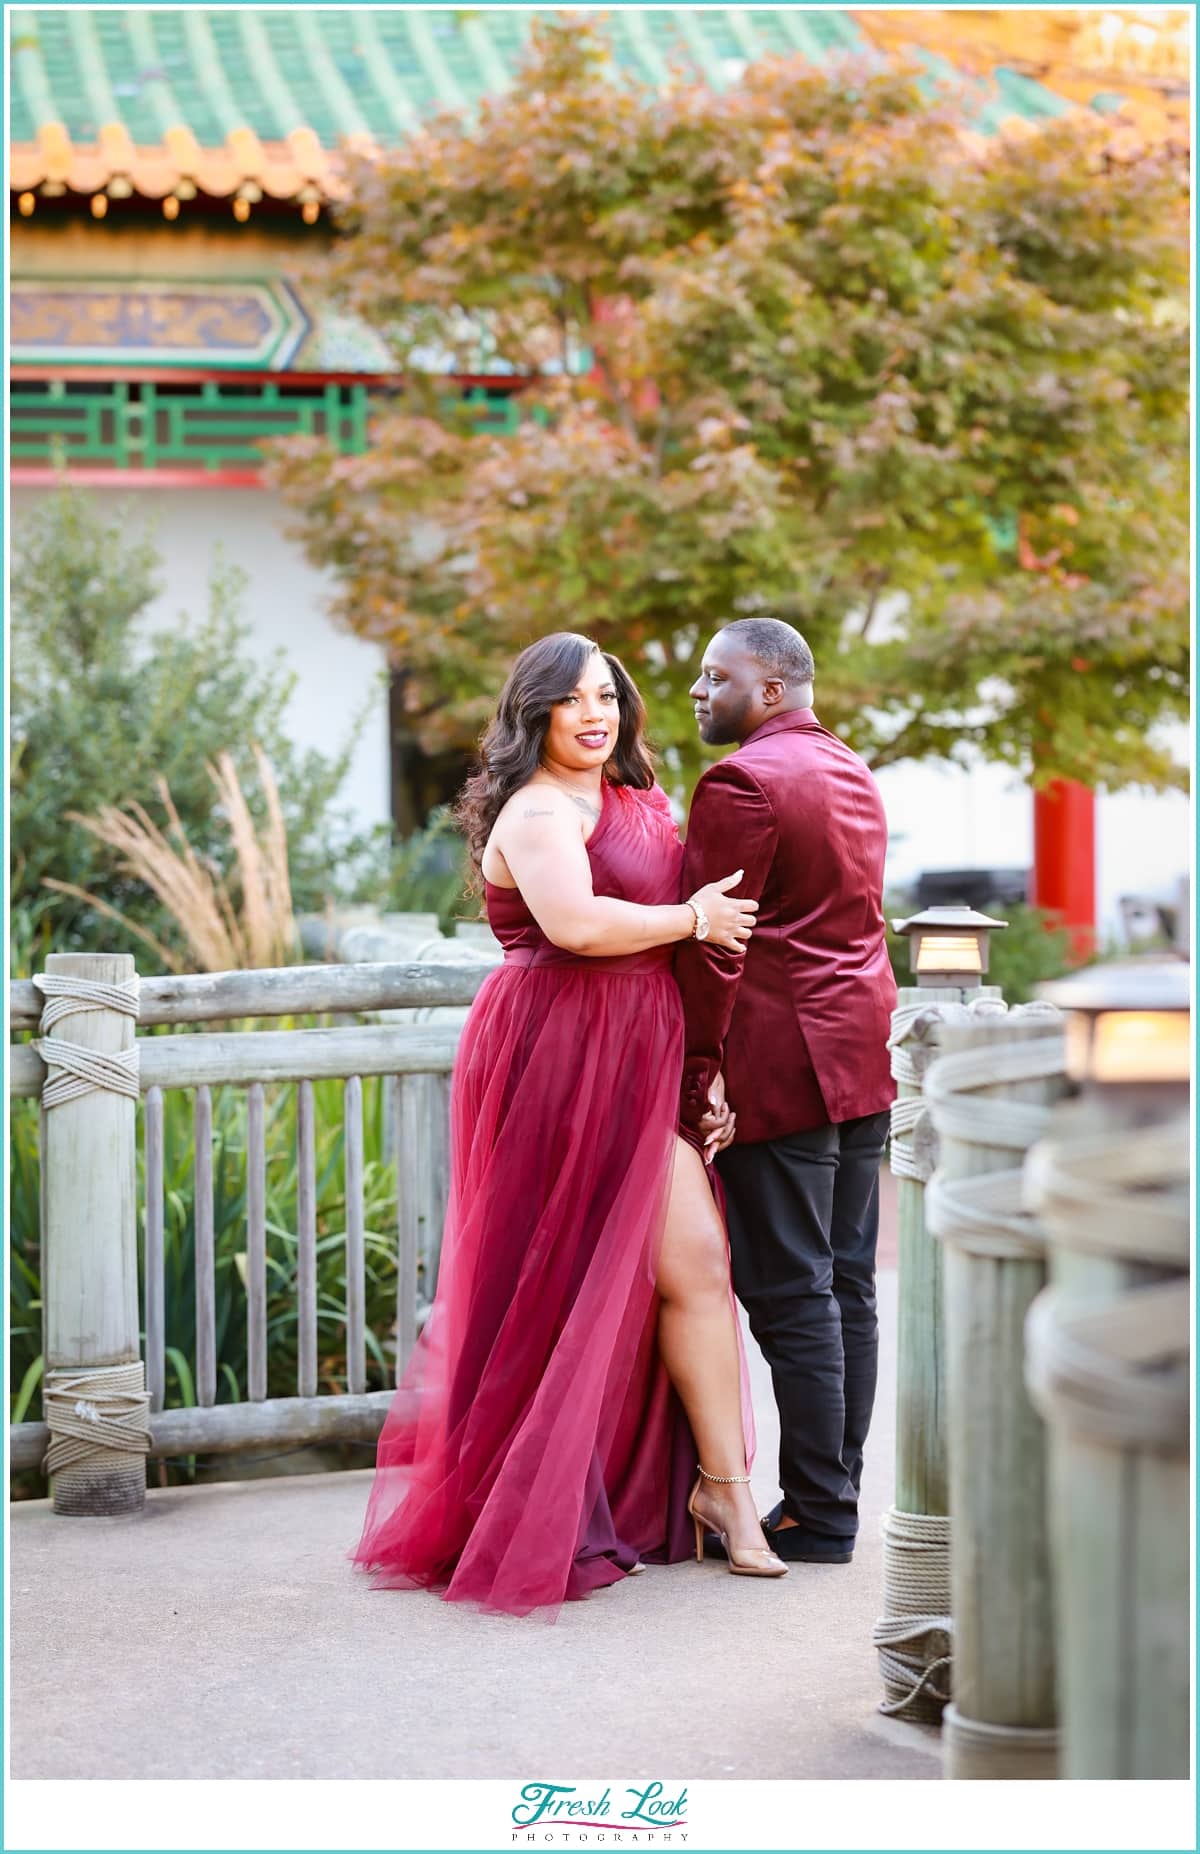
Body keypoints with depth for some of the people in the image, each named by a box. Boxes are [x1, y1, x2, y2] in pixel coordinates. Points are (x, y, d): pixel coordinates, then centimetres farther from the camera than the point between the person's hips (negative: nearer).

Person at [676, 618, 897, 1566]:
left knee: (790, 1294, -5)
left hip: (779, 1065, -9)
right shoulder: (854, 776, 18)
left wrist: (701, 1078, -12)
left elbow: (712, 944, -15)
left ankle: (817, 1516, -1)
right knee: (847, 1286, 10)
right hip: (864, 1060, 9)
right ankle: (837, 1495, 15)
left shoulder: (742, 783, -13)